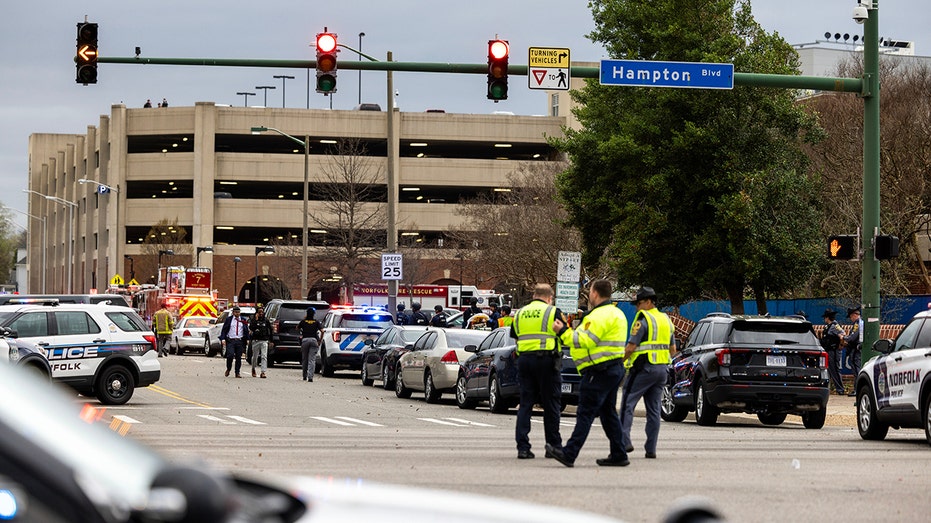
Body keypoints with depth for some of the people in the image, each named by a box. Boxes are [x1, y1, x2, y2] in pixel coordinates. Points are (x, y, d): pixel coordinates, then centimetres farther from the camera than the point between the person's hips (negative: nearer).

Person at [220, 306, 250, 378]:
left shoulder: (243, 320, 11)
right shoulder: (229, 319, 6)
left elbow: (246, 331, 15)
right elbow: (224, 330, 4)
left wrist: (247, 339, 5)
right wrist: (223, 339, -7)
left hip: (240, 341, 2)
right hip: (230, 340, -2)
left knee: (239, 357, 1)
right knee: (230, 355, -15)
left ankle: (237, 373, 9)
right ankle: (228, 369, 8)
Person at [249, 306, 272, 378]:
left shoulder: (266, 320, 7)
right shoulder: (254, 320, 0)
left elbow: (270, 330, 15)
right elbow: (251, 328, -16)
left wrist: (271, 340, 13)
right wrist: (256, 320, -18)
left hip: (264, 341, 1)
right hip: (256, 340, 0)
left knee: (264, 356, -12)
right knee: (255, 356, 11)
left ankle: (263, 372, -16)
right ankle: (253, 369, 36)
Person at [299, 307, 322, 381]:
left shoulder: (303, 321, 4)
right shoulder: (316, 322, 4)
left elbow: (297, 328, 21)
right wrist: (320, 341, 5)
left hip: (305, 340, 1)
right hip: (314, 340, -1)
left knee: (304, 359, 16)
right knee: (312, 360, -5)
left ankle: (304, 376, 25)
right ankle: (310, 377, -16)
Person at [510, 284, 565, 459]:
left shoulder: (520, 314, 13)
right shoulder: (553, 312, -2)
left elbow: (515, 337, 17)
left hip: (524, 359, 4)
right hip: (546, 359, -4)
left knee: (525, 405, 5)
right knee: (550, 405, 5)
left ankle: (522, 446, -2)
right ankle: (553, 445, 10)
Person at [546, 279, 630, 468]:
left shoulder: (601, 315, -15)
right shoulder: (615, 313, 19)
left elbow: (587, 341, -20)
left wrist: (564, 332, -12)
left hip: (600, 370, -10)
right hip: (614, 369, 10)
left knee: (585, 413, -11)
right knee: (608, 413, 15)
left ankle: (569, 454, -13)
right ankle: (618, 455, 14)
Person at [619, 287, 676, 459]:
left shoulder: (643, 319, -10)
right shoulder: (666, 320, 16)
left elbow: (631, 347, -15)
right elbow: (673, 349, 20)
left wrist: (620, 361, -2)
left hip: (644, 368, -8)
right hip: (662, 369, 8)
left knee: (627, 405, -4)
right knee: (654, 410, 8)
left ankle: (624, 442, -14)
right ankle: (651, 449, 6)